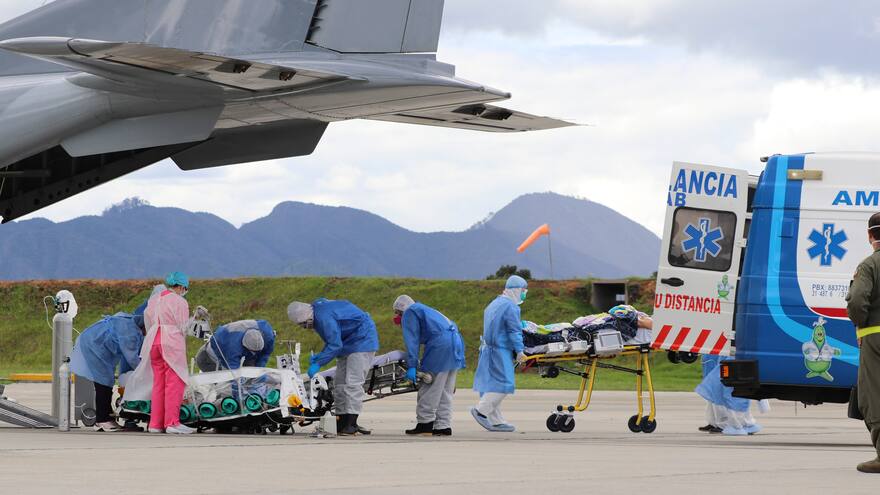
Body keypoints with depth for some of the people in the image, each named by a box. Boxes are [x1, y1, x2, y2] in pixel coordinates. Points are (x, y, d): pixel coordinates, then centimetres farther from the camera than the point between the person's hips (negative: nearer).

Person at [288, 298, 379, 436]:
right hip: (347, 344, 11)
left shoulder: (324, 317, -27)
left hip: (362, 341, -11)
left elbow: (335, 345, -30)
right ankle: (342, 422, 10)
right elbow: (332, 342, 15)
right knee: (340, 383, 8)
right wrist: (319, 356, 3)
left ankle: (351, 423, -20)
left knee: (353, 382, -17)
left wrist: (318, 363, -28)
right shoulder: (317, 314, 6)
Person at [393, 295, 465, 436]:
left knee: (430, 389, -5)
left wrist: (411, 366, -10)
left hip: (440, 345, -9)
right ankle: (444, 426, 7)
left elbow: (412, 341, -5)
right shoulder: (425, 310, 33)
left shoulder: (409, 313, 6)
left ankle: (425, 423, -4)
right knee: (445, 391, 9)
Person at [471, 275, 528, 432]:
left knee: (493, 384, 9)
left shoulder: (495, 304, 19)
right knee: (504, 384, -10)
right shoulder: (511, 307, -11)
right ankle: (481, 410, -15)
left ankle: (496, 421, 11)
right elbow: (515, 331, -15)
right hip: (500, 351, -10)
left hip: (488, 348, 10)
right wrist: (519, 351, -13)